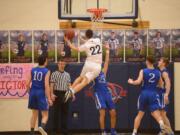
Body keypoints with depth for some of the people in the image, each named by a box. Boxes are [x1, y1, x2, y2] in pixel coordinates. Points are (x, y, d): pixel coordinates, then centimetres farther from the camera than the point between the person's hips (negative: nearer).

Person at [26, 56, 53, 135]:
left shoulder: (32, 70, 7)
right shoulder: (46, 71, -6)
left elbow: (28, 84, 5)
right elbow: (46, 85, -14)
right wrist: (49, 98, -14)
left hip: (33, 93, 5)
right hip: (41, 93, -5)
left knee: (34, 114, 19)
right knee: (45, 115, 1)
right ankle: (42, 126, -29)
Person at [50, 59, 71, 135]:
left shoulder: (67, 75, 15)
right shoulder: (54, 74, 1)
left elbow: (69, 85, 14)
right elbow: (51, 85, -6)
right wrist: (52, 94, -17)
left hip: (65, 94, 4)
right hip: (57, 94, -4)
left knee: (65, 112, 6)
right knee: (56, 112, -2)